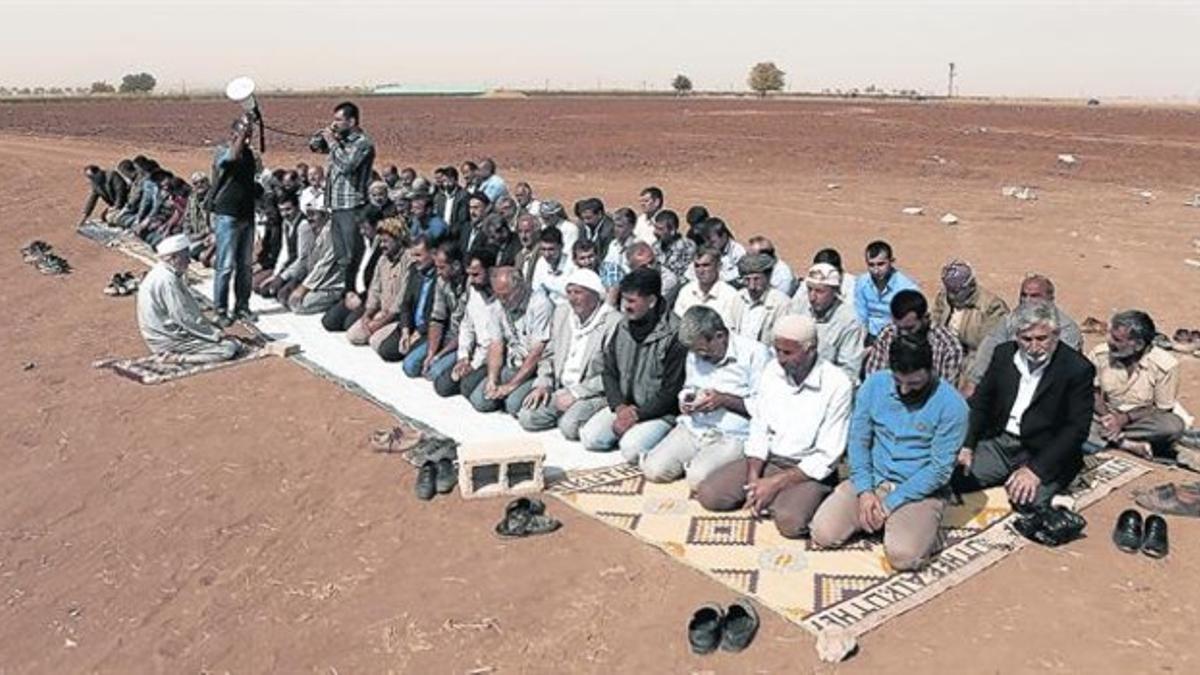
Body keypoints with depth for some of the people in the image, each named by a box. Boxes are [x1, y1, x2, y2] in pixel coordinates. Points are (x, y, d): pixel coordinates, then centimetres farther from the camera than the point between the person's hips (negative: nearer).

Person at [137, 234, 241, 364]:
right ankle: (177, 356, -12)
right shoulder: (167, 280, -22)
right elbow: (184, 317, -23)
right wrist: (214, 334, -15)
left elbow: (187, 307, 14)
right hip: (168, 338, -10)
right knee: (228, 349, -16)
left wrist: (213, 331, 7)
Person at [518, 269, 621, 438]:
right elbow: (549, 355, 18)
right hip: (561, 389, 7)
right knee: (526, 417, -11)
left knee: (570, 426, -29)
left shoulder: (614, 322, -14)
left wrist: (576, 393, -19)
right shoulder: (561, 313, 9)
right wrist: (542, 384, 1)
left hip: (593, 393, -6)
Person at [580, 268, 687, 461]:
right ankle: (632, 431, 11)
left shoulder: (674, 334, -17)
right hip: (622, 406, 6)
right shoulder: (623, 326, 4)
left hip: (659, 413, -6)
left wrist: (637, 415, -16)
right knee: (589, 437, -11)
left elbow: (672, 390, -15)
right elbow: (609, 371, 8)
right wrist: (619, 407, -8)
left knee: (632, 449, -28)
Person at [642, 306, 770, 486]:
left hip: (732, 436, -6)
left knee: (698, 478, -29)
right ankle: (696, 461, 14)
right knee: (654, 469, -11)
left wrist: (724, 399, -17)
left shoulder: (754, 354, -11)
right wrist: (687, 399, 3)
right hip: (693, 429, 6)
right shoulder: (695, 353, 12)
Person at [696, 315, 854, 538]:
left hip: (809, 470, -4)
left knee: (789, 520, -33)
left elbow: (826, 458, -15)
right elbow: (759, 430, 3)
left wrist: (775, 482, -18)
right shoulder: (773, 370, 0)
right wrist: (754, 478, -11)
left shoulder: (837, 385, -16)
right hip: (767, 460, 5)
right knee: (708, 494, -14)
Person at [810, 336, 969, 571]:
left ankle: (925, 529, 5)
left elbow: (940, 469, -14)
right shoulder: (874, 384, -3)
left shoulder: (951, 404, -15)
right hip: (871, 480, 4)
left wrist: (889, 503, -16)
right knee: (823, 534, -14)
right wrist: (864, 491, -12)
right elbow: (858, 440, 1)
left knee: (903, 556, -29)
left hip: (920, 491, -4)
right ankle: (880, 518, 12)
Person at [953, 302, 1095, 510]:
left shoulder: (1077, 368, -10)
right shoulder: (1004, 353, 5)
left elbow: (1076, 429, -14)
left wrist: (1036, 469, -24)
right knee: (953, 477, -17)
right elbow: (981, 401, 11)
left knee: (1026, 499, -28)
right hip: (998, 443, 4)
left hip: (1045, 454, -4)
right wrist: (966, 446, -5)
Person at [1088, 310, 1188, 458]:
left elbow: (1162, 410, -8)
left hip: (1139, 421, -1)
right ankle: (1128, 444, -25)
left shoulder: (1165, 365, -15)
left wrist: (1124, 418, -21)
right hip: (1106, 417, 1)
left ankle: (1112, 438, -20)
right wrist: (1106, 415, -20)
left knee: (1174, 426, -34)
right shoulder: (1100, 354, -9)